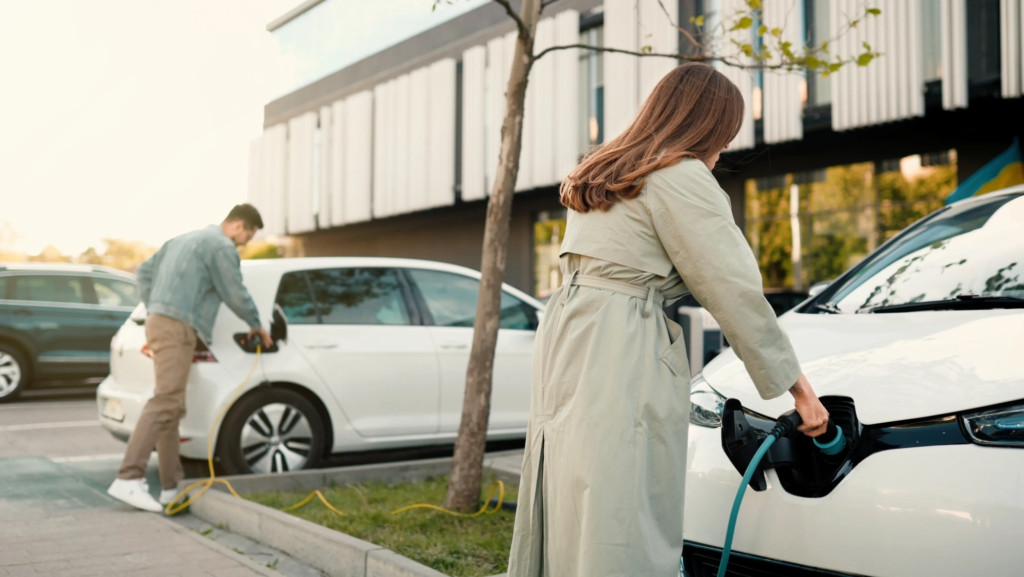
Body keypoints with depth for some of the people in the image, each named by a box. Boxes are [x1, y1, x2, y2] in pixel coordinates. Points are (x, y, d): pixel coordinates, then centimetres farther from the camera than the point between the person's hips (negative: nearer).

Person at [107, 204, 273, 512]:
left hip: (160, 322, 10)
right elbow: (236, 295, -4)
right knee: (165, 403, -16)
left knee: (171, 407, 9)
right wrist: (257, 325, 12)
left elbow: (145, 271, 28)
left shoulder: (185, 239, 25)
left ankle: (172, 486, 11)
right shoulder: (222, 246, -5)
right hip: (177, 328, -10)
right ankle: (129, 479, -24)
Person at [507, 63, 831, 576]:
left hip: (565, 340, 9)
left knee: (570, 517, 11)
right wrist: (794, 383, 0)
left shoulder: (598, 175, 22)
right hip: (623, 359, -9)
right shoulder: (682, 177, -5)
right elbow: (734, 290, -7)